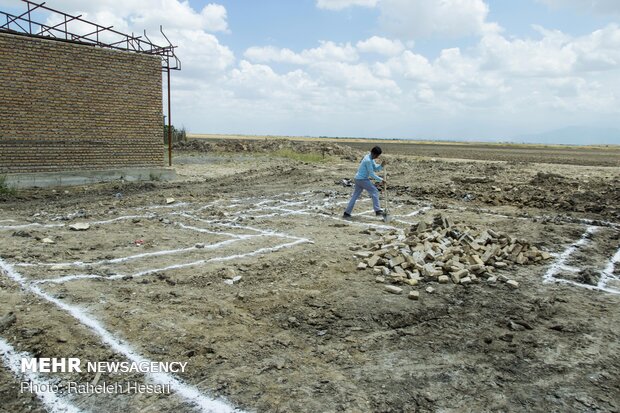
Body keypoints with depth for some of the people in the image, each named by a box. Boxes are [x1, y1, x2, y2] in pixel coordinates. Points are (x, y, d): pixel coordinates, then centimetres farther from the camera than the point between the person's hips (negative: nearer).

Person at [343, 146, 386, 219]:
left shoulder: (371, 159, 10)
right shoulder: (368, 160, -20)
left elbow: (375, 169, 13)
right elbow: (371, 174, -19)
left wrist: (381, 165, -5)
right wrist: (380, 180, -14)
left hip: (358, 179, 10)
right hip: (362, 179, -10)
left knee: (355, 195, 9)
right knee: (374, 191, -3)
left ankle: (347, 213, 9)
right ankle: (377, 210, -3)